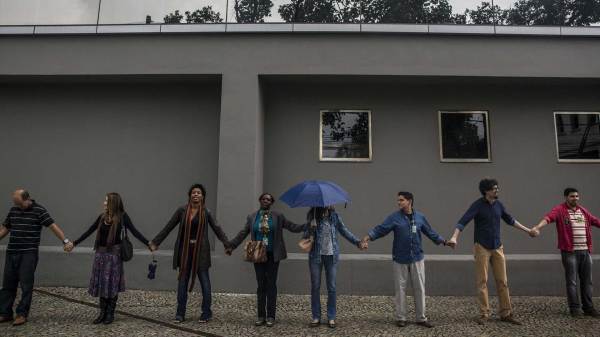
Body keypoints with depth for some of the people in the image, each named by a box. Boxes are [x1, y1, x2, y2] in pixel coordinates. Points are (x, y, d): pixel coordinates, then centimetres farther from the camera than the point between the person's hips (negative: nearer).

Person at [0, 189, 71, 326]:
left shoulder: (39, 210, -9)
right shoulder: (13, 210, 9)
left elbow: (53, 226, -15)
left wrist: (65, 241, -24)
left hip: (29, 253, -6)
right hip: (11, 253, 6)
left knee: (26, 284, -1)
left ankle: (22, 314, 8)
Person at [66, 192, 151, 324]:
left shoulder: (122, 216, -7)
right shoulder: (102, 216, 7)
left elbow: (135, 232, -11)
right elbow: (89, 231, 15)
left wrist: (149, 244, -20)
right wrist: (74, 244, 16)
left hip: (114, 253, -5)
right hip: (100, 253, 5)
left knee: (112, 283, 3)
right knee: (100, 283, 8)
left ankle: (110, 313, 15)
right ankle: (102, 312, 20)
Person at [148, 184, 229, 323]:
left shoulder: (206, 212, 1)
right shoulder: (182, 210, 1)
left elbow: (217, 229, 0)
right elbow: (168, 227, 4)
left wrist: (227, 244, -10)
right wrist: (155, 242, 3)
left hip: (200, 251, -1)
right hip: (185, 250, 1)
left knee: (205, 282, 1)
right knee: (182, 281, 6)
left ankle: (206, 313, 12)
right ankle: (180, 313, 17)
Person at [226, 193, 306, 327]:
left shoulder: (278, 216, 1)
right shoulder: (252, 217, 6)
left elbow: (293, 227, -3)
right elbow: (242, 234, 8)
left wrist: (307, 226, -16)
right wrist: (231, 246, 2)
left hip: (272, 255, -1)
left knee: (271, 284, 2)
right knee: (260, 285, 7)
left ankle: (270, 316, 11)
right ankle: (261, 316, 15)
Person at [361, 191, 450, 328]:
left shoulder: (420, 217, 3)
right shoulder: (394, 217, -5)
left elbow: (430, 232, 14)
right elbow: (380, 229, -13)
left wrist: (443, 241, 16)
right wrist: (368, 237, -27)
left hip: (417, 258, 2)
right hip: (400, 260, -2)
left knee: (419, 288, 8)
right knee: (400, 288, 6)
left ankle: (421, 318, 21)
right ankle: (400, 318, 19)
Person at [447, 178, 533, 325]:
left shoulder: (498, 204, 5)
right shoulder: (478, 205, -12)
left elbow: (510, 220, 22)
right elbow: (463, 221, -23)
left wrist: (527, 230, 26)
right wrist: (454, 237, -38)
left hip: (497, 247, 5)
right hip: (482, 247, -5)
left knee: (502, 281, 7)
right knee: (482, 281, -1)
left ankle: (506, 313, 16)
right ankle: (484, 314, 7)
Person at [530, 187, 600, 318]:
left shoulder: (583, 211, 14)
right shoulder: (559, 209, -8)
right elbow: (548, 217, -26)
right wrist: (537, 227, -44)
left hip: (585, 251, 6)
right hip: (569, 252, -6)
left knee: (587, 281, 12)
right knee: (572, 281, 0)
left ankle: (588, 308, 22)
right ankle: (575, 308, 8)